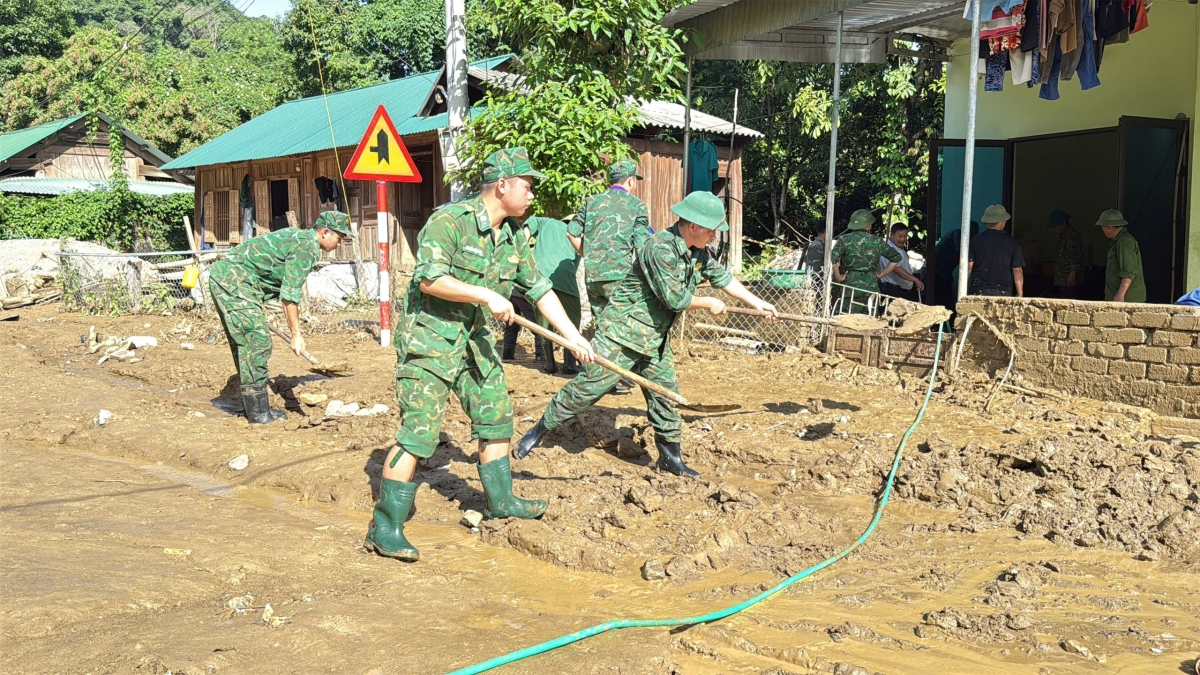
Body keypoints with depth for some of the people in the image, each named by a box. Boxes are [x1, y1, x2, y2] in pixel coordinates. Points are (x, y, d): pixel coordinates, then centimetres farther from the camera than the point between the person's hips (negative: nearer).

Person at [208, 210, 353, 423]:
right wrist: (296, 334, -10)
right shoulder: (306, 248, -11)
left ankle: (259, 407, 18)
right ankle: (257, 413, -6)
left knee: (244, 343, 13)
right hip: (235, 280, -11)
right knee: (257, 341, -9)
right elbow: (290, 294, -14)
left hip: (222, 275, 11)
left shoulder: (297, 236, 19)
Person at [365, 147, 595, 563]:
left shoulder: (514, 236, 6)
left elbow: (539, 288, 12)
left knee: (496, 416, 14)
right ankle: (384, 528, -6)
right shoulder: (450, 220, -17)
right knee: (419, 429, -12)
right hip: (429, 337, -8)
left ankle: (501, 503, 32)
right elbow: (429, 278, -26)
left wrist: (572, 335, 8)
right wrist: (487, 295, -26)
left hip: (474, 339, 8)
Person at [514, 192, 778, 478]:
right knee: (589, 386, -7)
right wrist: (709, 304, -7)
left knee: (665, 394, 10)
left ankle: (670, 457, 22)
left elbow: (722, 277, 19)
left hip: (655, 339, 8)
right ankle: (539, 431, 5)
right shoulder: (661, 247, -23)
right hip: (623, 330, -8)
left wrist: (756, 302, 22)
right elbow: (675, 298, -24)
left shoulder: (699, 252, 4)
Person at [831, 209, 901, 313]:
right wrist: (881, 275, 20)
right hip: (872, 288, 3)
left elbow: (832, 259, -15)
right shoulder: (877, 241, 10)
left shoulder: (844, 239, 0)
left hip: (850, 286, -3)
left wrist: (838, 278, -3)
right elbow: (896, 258, 18)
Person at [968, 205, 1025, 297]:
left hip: (979, 292, 1)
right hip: (1003, 293, -1)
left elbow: (968, 267, 1)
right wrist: (1020, 294, 7)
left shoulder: (975, 241, 2)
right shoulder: (1012, 243, 2)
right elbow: (1017, 270, 1)